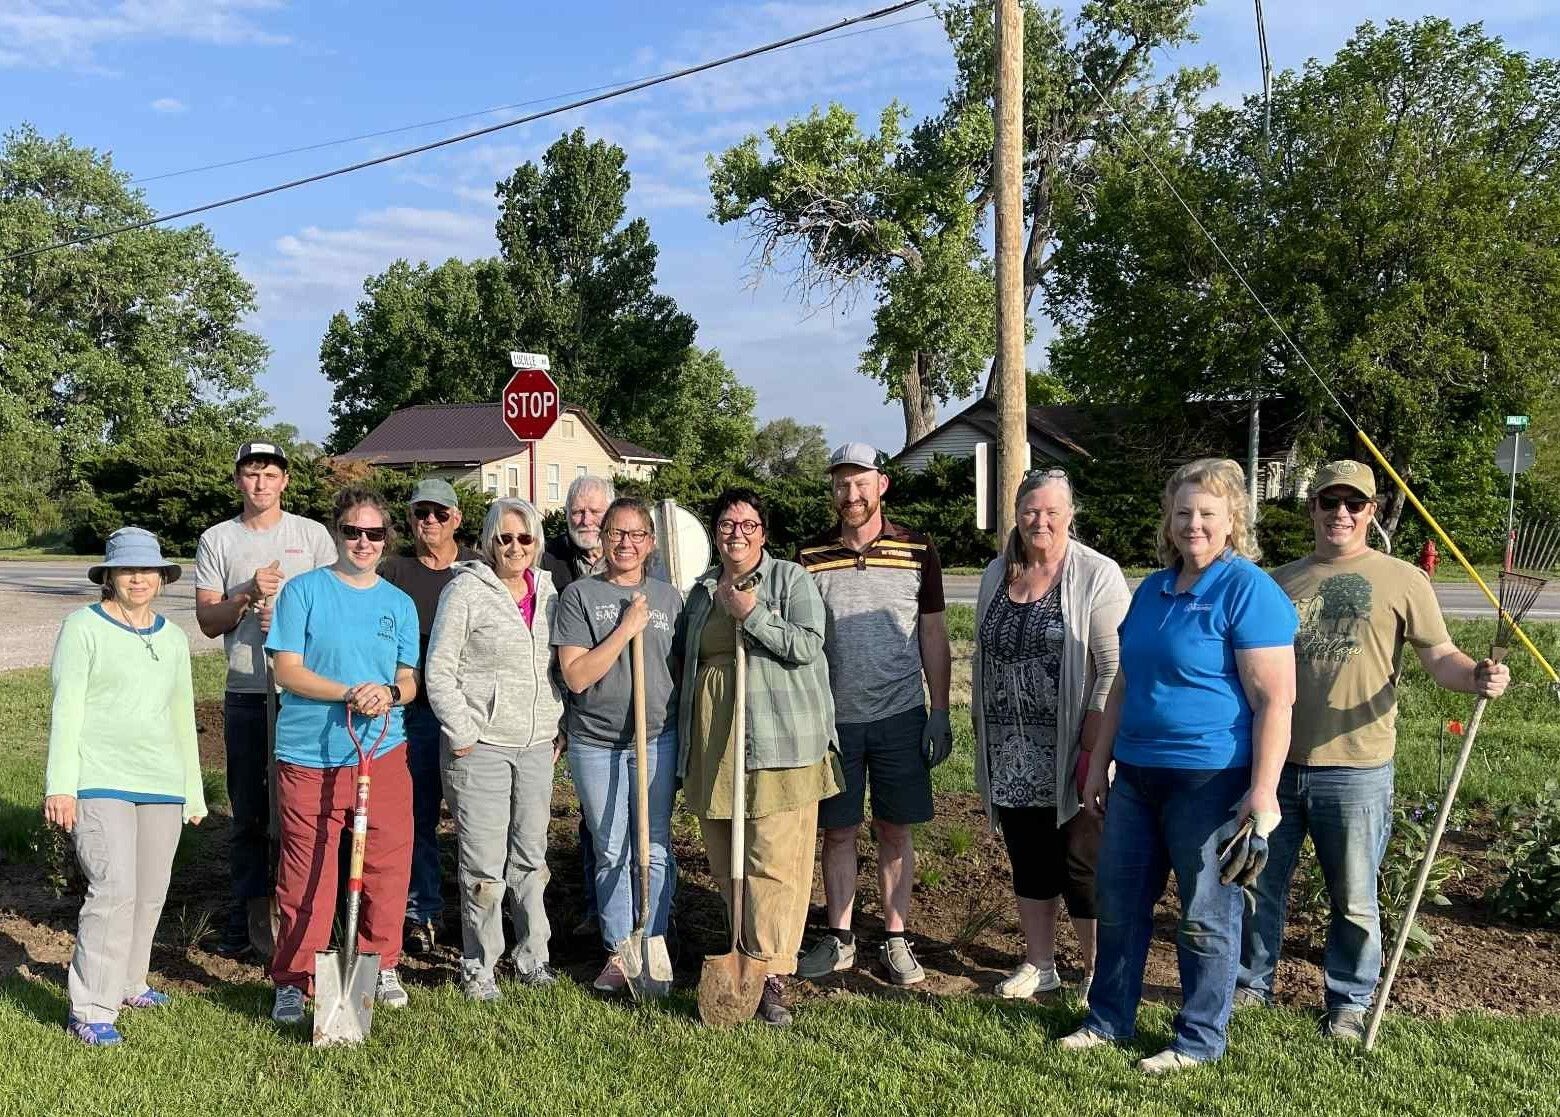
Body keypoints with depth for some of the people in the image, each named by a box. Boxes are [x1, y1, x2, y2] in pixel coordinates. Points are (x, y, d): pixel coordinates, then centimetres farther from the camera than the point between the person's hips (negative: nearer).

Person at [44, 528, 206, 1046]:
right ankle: (91, 1010, -8)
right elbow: (66, 708, -6)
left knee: (151, 894, 10)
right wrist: (60, 784, -13)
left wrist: (193, 790, 20)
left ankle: (127, 981, 30)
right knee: (114, 889, -15)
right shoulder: (83, 627, 0)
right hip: (99, 782, -6)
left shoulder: (173, 638, 15)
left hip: (161, 784, 6)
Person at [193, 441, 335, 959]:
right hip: (246, 692, 1)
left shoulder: (312, 534, 7)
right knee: (248, 811, 8)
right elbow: (208, 621, 5)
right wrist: (248, 595, -13)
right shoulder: (217, 540, 9)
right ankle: (249, 913, 20)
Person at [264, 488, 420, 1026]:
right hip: (308, 755, -3)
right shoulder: (303, 590, 0)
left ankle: (381, 966, 25)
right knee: (305, 874, 2)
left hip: (382, 752, 3)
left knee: (388, 864, 7)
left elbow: (408, 681, 11)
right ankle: (292, 980, 17)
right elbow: (287, 671, -6)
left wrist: (388, 692, -13)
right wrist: (349, 693, -19)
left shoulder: (399, 603, 11)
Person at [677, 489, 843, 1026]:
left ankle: (772, 974, -3)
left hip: (778, 738, -5)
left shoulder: (790, 579, 1)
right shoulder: (702, 589, 17)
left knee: (774, 860, -7)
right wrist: (688, 746, 21)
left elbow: (807, 646, -12)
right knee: (724, 862, 10)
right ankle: (751, 950, 24)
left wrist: (751, 614, -17)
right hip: (715, 740, 6)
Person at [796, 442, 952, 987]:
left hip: (900, 716, -1)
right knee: (837, 831, 8)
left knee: (895, 831, 6)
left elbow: (933, 637, 4)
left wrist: (940, 713, 0)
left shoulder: (917, 552, 0)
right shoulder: (810, 557, 2)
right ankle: (839, 938, 20)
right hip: (833, 717, 1)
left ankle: (896, 940, 18)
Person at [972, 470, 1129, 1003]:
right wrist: (981, 734, 14)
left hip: (1069, 753, -5)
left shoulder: (1097, 575, -9)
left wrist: (1093, 747, -18)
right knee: (1028, 860, 14)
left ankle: (1097, 973, 17)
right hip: (1011, 756, 6)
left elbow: (1114, 668, -13)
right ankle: (1039, 964, 28)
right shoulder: (996, 574, 10)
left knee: (1082, 861, 2)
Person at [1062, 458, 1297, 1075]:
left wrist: (1263, 791, -22)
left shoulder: (1250, 591, -12)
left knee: (1205, 915, 6)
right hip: (1137, 773, 8)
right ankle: (1108, 1019, 30)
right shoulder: (1153, 589, 11)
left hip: (1211, 779, -7)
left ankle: (1199, 1040, 22)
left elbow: (1274, 700, -17)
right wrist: (1100, 763, 16)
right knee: (1118, 900, 14)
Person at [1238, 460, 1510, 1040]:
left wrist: (1477, 676, -24)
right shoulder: (1280, 581, 9)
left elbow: (1440, 657, -3)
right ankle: (1251, 981, 32)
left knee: (1353, 899, 8)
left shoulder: (1401, 580, 0)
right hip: (1276, 762, 3)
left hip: (1355, 769, -3)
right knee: (1260, 883, 14)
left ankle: (1349, 1002, 26)